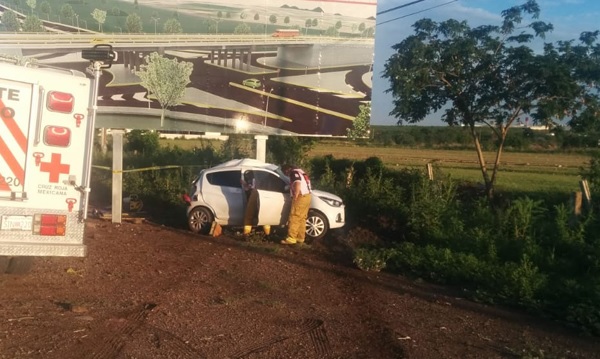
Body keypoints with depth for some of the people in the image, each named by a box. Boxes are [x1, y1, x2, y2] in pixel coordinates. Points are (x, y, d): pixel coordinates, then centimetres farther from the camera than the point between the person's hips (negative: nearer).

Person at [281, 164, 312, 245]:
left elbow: (297, 185, -21)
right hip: (307, 196, 10)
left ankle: (291, 238, -11)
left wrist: (295, 197, -17)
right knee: (301, 218, 13)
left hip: (301, 197, -10)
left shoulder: (294, 172, -8)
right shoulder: (299, 172, 23)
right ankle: (300, 238, 15)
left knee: (294, 218, -9)